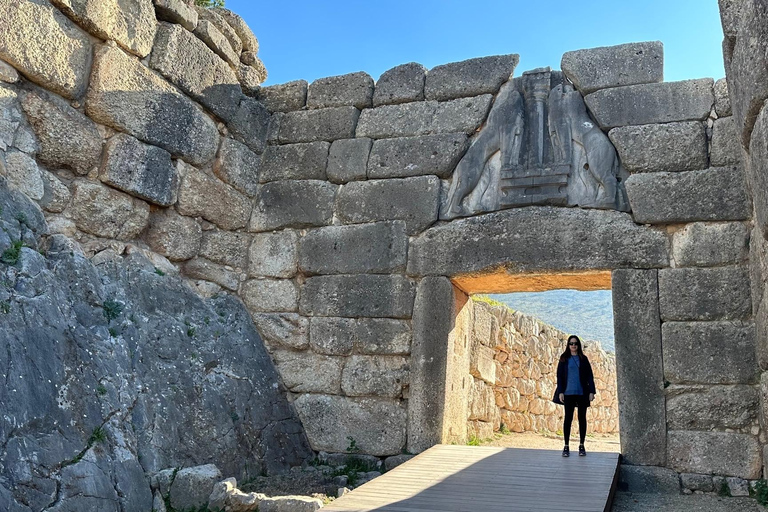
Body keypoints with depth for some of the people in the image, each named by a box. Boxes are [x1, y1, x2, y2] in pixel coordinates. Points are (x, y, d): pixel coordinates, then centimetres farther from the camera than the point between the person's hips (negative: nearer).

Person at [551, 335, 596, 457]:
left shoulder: (583, 359, 8)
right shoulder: (564, 359, 5)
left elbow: (589, 376, 7)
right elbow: (559, 376, 3)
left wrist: (591, 391, 0)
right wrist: (560, 392, -4)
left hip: (582, 393, 1)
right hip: (568, 393, -1)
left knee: (582, 418, 6)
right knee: (568, 418, -1)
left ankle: (581, 446, 15)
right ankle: (566, 446, 4)